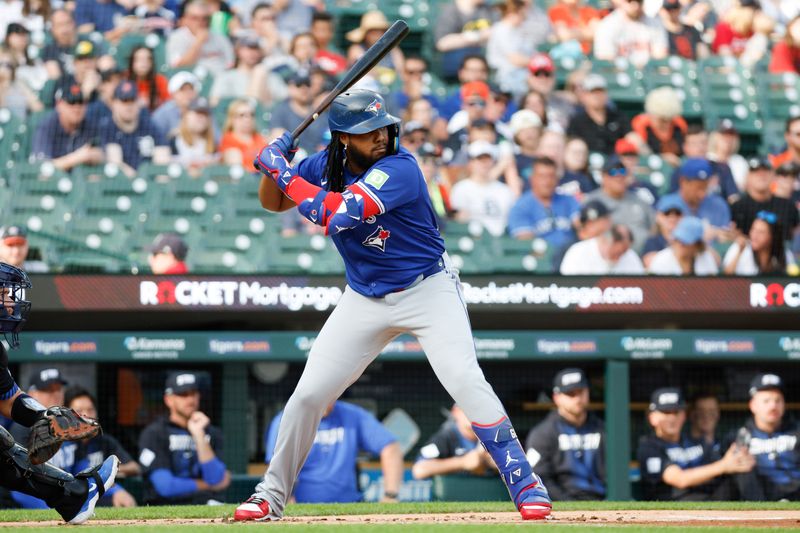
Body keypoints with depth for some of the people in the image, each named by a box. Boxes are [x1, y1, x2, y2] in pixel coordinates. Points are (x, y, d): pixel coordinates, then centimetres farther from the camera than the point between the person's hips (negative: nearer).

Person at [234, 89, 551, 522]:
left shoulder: (399, 169, -25)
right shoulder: (326, 165, -4)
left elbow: (335, 214, -35)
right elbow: (273, 202, 9)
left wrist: (283, 171, -27)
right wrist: (274, 165, -11)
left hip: (427, 290, -5)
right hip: (365, 299, 5)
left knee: (466, 382, -20)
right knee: (309, 393, 0)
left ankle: (525, 485, -11)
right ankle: (270, 496, 14)